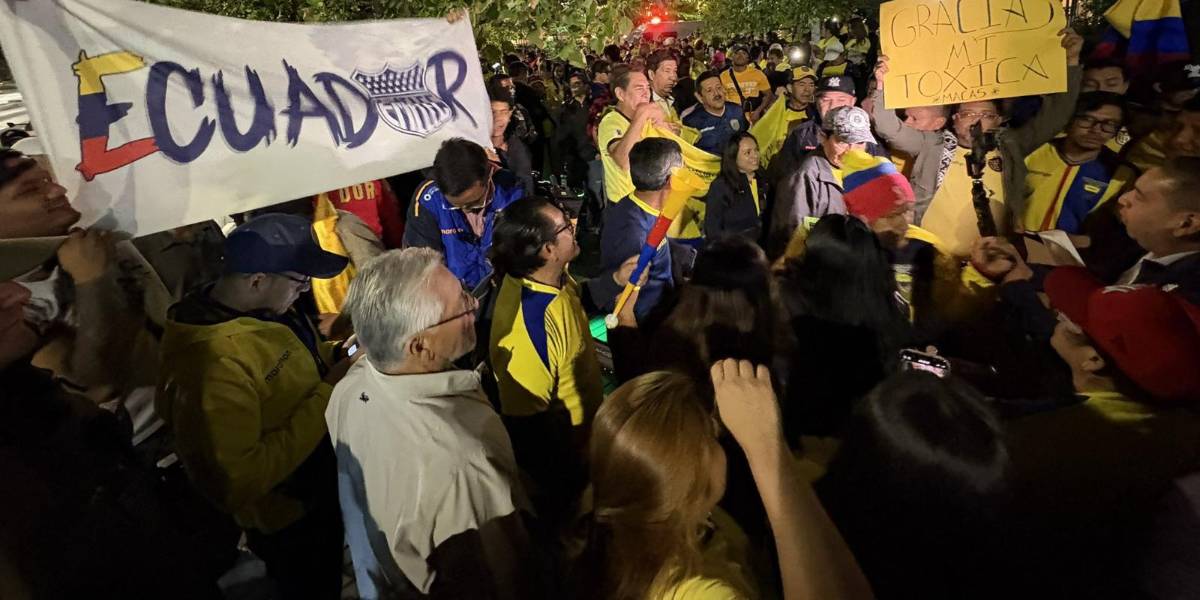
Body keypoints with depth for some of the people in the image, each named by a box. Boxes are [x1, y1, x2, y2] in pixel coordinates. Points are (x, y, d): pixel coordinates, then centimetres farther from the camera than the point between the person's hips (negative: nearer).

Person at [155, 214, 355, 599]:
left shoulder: (265, 307, -8)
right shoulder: (210, 364, -35)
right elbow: (241, 481, -35)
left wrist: (340, 354, -7)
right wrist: (327, 393, -32)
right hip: (291, 523, -7)